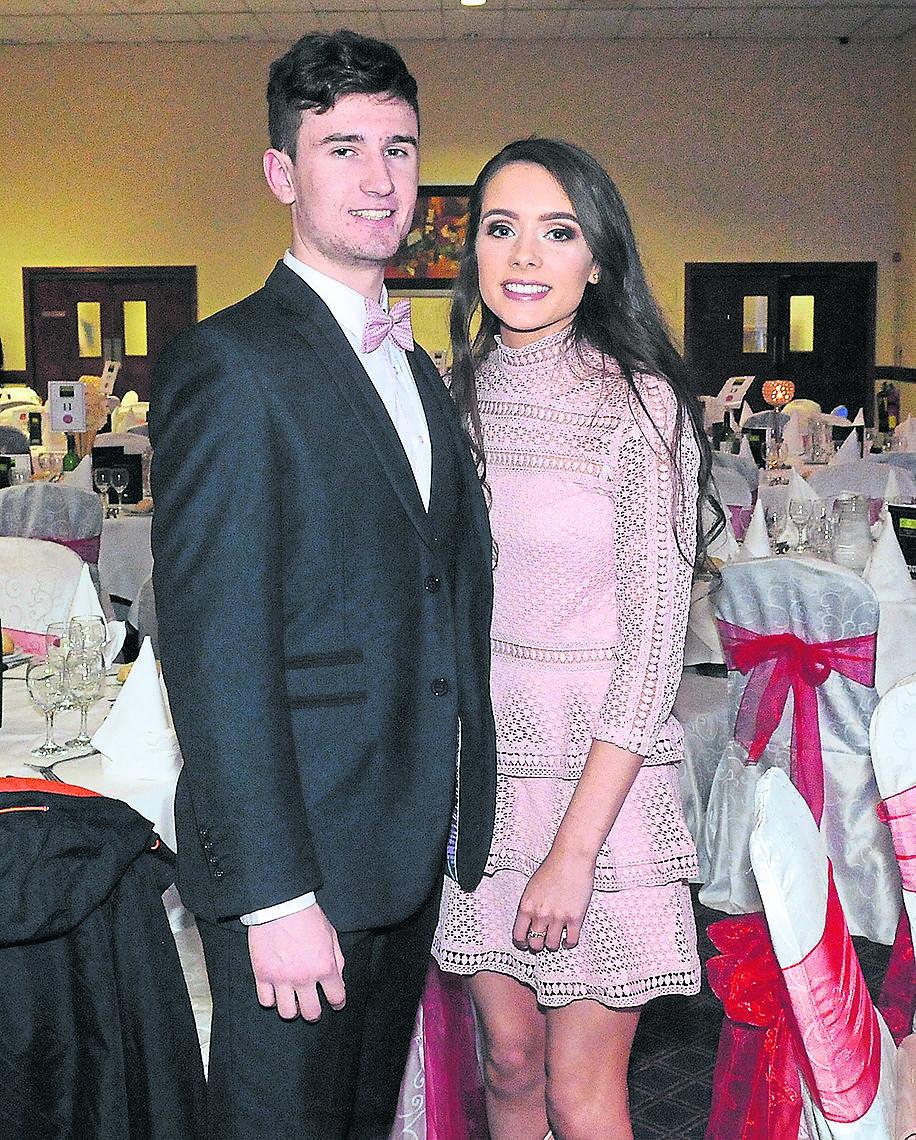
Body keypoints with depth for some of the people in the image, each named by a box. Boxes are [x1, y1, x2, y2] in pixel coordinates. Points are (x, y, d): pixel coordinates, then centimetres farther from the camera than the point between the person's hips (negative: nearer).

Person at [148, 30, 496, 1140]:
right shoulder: (226, 366, -12)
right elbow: (213, 650, -18)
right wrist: (275, 895, -20)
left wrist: (459, 829, 10)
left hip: (416, 860, 8)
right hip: (297, 869, -7)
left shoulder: (420, 372, 14)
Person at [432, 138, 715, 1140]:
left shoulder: (640, 401, -11)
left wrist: (574, 850, -16)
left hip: (601, 768, -4)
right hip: (482, 757, 5)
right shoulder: (463, 392, 4)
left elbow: (653, 634, -14)